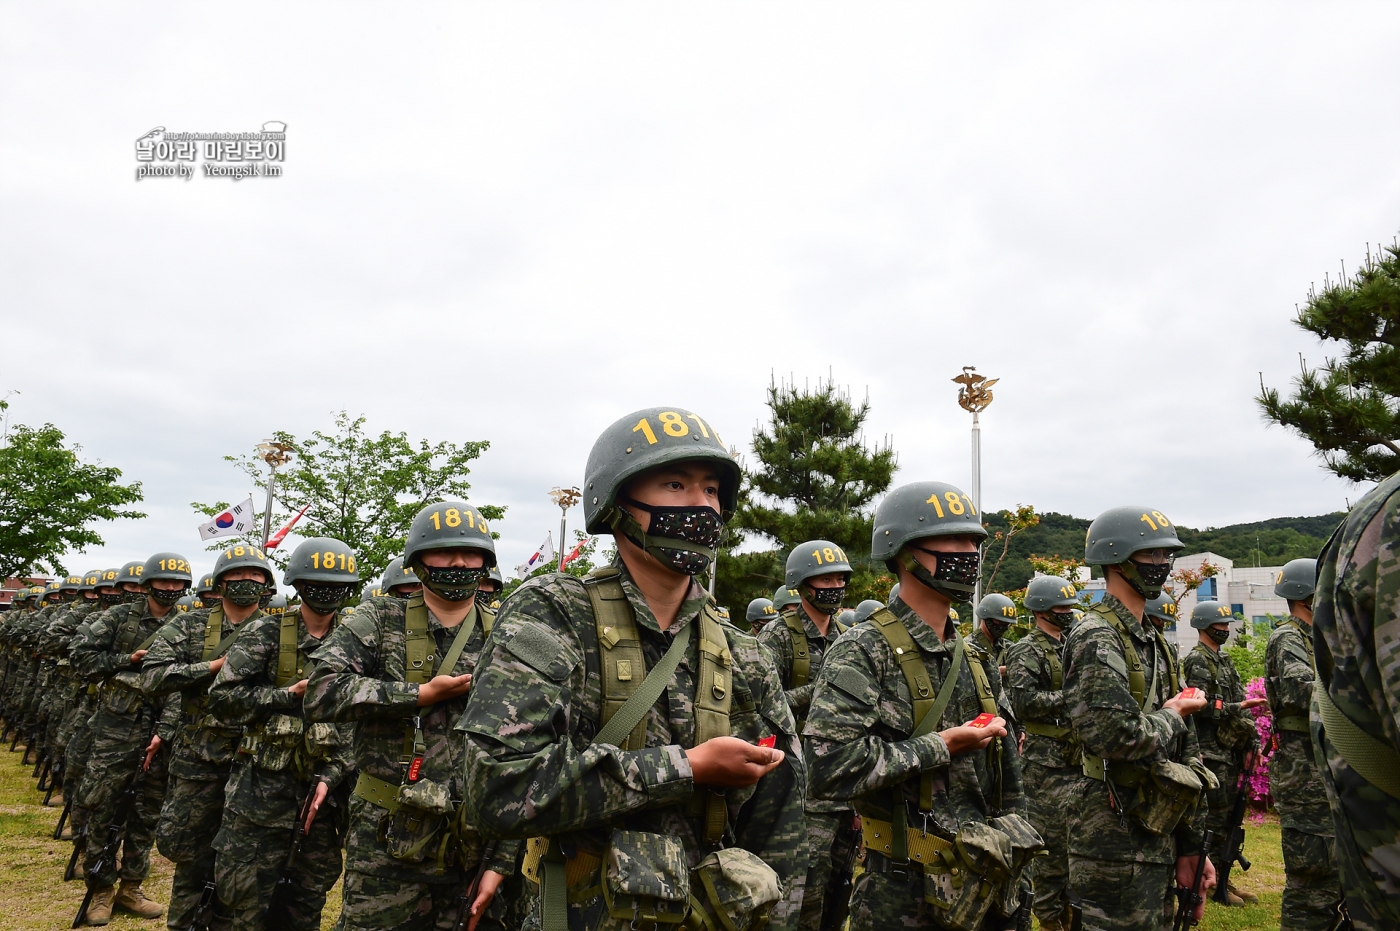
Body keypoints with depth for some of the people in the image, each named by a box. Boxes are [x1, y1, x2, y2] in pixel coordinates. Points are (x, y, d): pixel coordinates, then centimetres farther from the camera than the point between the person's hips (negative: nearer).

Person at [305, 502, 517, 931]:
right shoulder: (380, 621, 0)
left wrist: (501, 861, -4)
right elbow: (320, 693, -14)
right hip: (387, 847, -1)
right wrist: (423, 695, -15)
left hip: (472, 850, 1)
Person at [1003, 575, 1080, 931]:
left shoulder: (1070, 648, 16)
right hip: (1046, 761, -8)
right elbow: (1023, 701, -21)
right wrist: (1069, 697, -17)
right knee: (1051, 839, -3)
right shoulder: (1026, 651, -10)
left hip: (1078, 758, 8)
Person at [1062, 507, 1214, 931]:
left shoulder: (1155, 642, 15)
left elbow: (1183, 752, 17)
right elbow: (1114, 737, -28)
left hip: (1159, 834, 9)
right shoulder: (1096, 638, -15)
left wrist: (1191, 846, 16)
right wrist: (1171, 716, -8)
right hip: (1116, 837, -9)